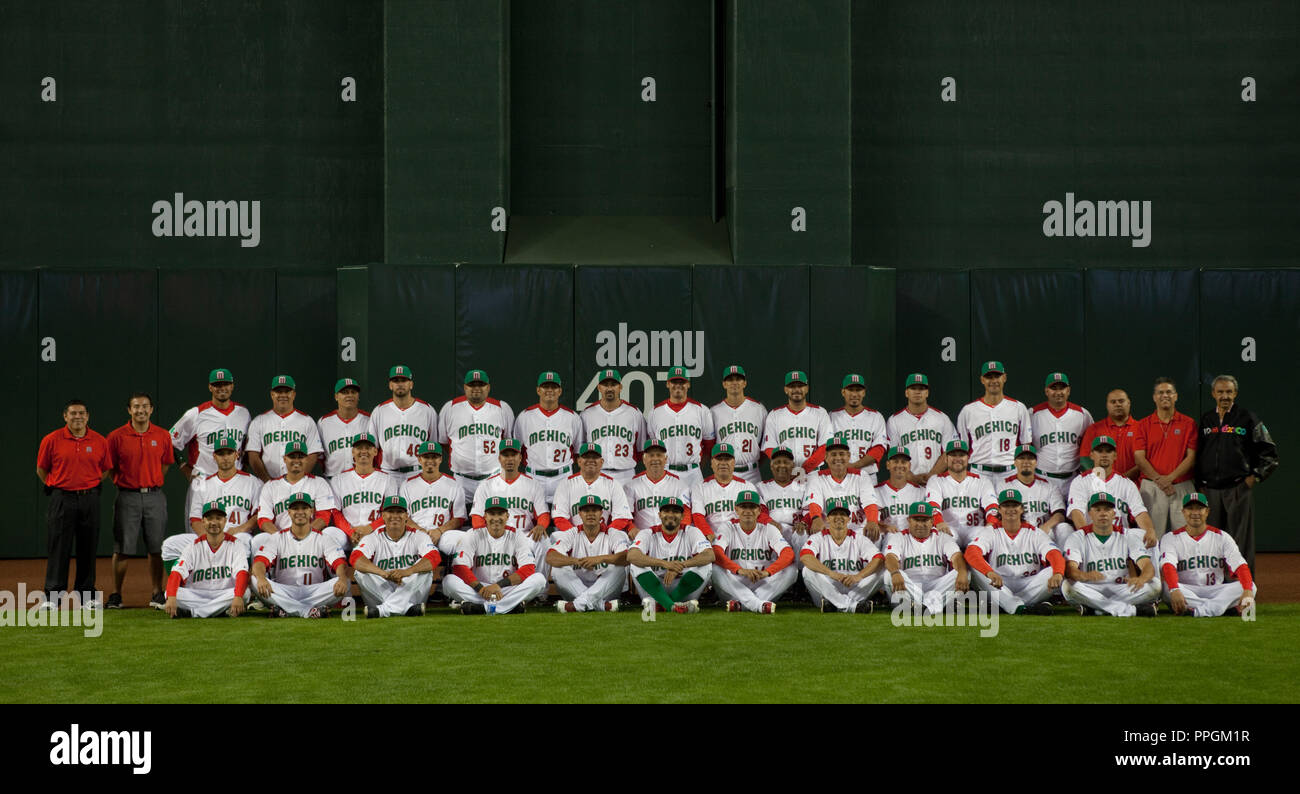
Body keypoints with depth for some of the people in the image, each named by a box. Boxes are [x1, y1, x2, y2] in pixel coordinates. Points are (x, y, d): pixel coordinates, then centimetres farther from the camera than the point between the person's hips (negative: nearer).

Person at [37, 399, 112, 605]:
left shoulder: (100, 441, 3)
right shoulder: (51, 440, -1)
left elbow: (106, 470, 15)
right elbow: (41, 469, 8)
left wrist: (89, 487, 8)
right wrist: (56, 487, 5)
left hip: (90, 500, 2)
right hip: (61, 499, -2)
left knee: (88, 548, 6)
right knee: (58, 548, -2)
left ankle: (87, 594, 14)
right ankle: (52, 596, 4)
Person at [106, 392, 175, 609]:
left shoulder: (163, 436, 6)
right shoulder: (116, 437, -1)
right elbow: (110, 467, 5)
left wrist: (152, 484, 8)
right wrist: (125, 485, 1)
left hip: (155, 496, 2)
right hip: (127, 497, -2)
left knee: (156, 548, 3)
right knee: (122, 548, -1)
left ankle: (157, 594, 10)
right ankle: (116, 595, 5)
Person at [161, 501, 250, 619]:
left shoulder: (234, 545, 0)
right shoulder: (194, 546, 3)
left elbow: (242, 573, -17)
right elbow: (176, 573, -11)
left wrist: (238, 597, -39)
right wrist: (171, 598, -33)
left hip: (224, 594, 0)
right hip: (195, 595, 0)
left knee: (245, 591, -33)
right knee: (169, 592, -26)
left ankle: (190, 612, -27)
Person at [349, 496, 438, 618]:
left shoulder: (418, 536, 4)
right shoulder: (373, 538, 5)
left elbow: (434, 558, -17)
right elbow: (355, 558, -17)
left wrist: (406, 572, -37)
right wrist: (384, 573, -36)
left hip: (411, 593, 0)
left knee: (425, 567, -23)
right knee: (360, 571, -22)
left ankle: (383, 610, -35)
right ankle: (407, 607, -33)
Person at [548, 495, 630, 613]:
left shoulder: (613, 534, 0)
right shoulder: (571, 535, 3)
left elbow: (627, 557, -21)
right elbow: (550, 557, -16)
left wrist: (601, 558, -40)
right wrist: (577, 561, -35)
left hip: (605, 590, -1)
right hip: (576, 587, 1)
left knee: (619, 568, -26)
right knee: (558, 569, -23)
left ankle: (577, 604, -36)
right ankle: (602, 605, -34)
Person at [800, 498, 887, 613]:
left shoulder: (859, 539, 7)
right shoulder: (819, 538, 5)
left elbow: (879, 559, -11)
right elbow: (805, 556, -18)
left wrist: (858, 577, -30)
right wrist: (831, 573, -33)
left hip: (855, 589, 1)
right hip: (826, 590, -1)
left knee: (880, 571, -20)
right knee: (808, 570, -27)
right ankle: (853, 605, -31)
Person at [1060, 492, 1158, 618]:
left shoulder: (1128, 537, 8)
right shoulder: (1078, 538, 3)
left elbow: (1149, 567, -7)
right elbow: (1070, 569, -15)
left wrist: (1141, 579, -34)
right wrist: (1085, 576, -41)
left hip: (1122, 591, 2)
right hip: (1090, 592, -2)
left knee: (1155, 584, -22)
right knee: (1068, 585, -33)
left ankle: (1096, 609, -23)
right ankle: (1131, 610, -30)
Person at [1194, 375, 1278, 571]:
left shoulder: (1247, 419, 3)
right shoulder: (1205, 420, 14)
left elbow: (1269, 452, 4)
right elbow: (1197, 454, 17)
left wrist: (1255, 477, -3)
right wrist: (1199, 485, 10)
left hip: (1239, 488, -4)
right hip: (1210, 489, 4)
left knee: (1241, 539, -4)